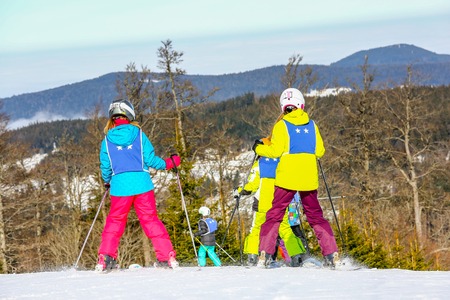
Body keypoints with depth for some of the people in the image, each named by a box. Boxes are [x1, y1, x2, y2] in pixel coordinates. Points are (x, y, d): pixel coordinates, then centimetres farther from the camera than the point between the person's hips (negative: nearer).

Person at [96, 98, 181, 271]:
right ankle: (167, 256, 3)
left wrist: (107, 182, 30)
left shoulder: (107, 139, 3)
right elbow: (150, 159, -1)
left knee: (115, 221, 11)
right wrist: (169, 163, 16)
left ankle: (105, 258, 1)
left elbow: (105, 166, 9)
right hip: (142, 184, 0)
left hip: (119, 185, 0)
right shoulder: (138, 134, 0)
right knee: (150, 219, 6)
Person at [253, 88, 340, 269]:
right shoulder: (311, 125, 7)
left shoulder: (282, 125, -4)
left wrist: (258, 148, 9)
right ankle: (331, 253, 3)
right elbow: (320, 151, 9)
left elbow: (275, 151, -8)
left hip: (287, 178, -3)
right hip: (309, 179, 3)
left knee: (275, 215, 3)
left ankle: (265, 253, -9)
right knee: (316, 216, 12)